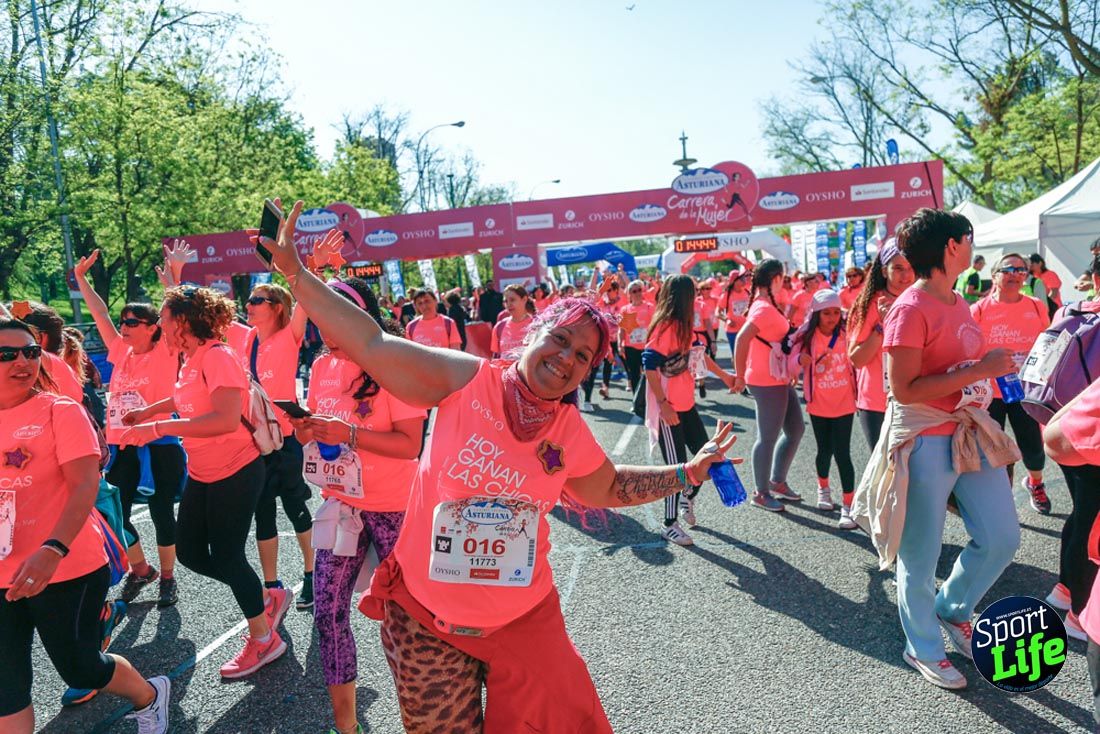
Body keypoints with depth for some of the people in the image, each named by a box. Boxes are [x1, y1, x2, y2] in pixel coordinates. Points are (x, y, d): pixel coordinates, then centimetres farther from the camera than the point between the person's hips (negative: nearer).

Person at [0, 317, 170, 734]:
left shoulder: (60, 411, -10)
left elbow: (86, 485, -20)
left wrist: (54, 550, -33)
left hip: (66, 569, -4)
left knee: (80, 668, 11)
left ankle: (149, 697, 40)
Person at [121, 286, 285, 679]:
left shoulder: (218, 356, -21)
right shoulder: (191, 359, 6)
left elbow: (227, 419, -34)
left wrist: (157, 428, -33)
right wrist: (148, 411, 25)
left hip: (235, 471, -9)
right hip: (202, 473, 9)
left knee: (226, 556, 0)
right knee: (189, 551, 14)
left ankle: (264, 640, 19)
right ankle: (266, 600, 29)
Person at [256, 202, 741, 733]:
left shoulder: (570, 431, -2)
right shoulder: (467, 381, -12)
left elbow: (609, 488, 16)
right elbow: (371, 344, -14)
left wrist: (686, 471, 9)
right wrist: (294, 272, -16)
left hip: (523, 620, 3)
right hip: (425, 619, -2)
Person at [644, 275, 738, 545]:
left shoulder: (685, 326, 11)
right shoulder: (664, 327, -17)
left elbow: (700, 353, 25)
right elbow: (649, 365, -23)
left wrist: (725, 376, 35)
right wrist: (663, 404, -23)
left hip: (686, 405, 9)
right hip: (668, 409, -9)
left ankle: (688, 498, 36)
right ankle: (670, 525, 13)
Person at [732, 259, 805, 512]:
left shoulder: (764, 304, 11)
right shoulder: (765, 308, -20)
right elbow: (741, 339, -31)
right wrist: (740, 377, -26)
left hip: (779, 380, 10)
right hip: (767, 383, -10)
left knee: (796, 429, 18)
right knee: (768, 438, 1)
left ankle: (777, 481, 29)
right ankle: (761, 493, 15)